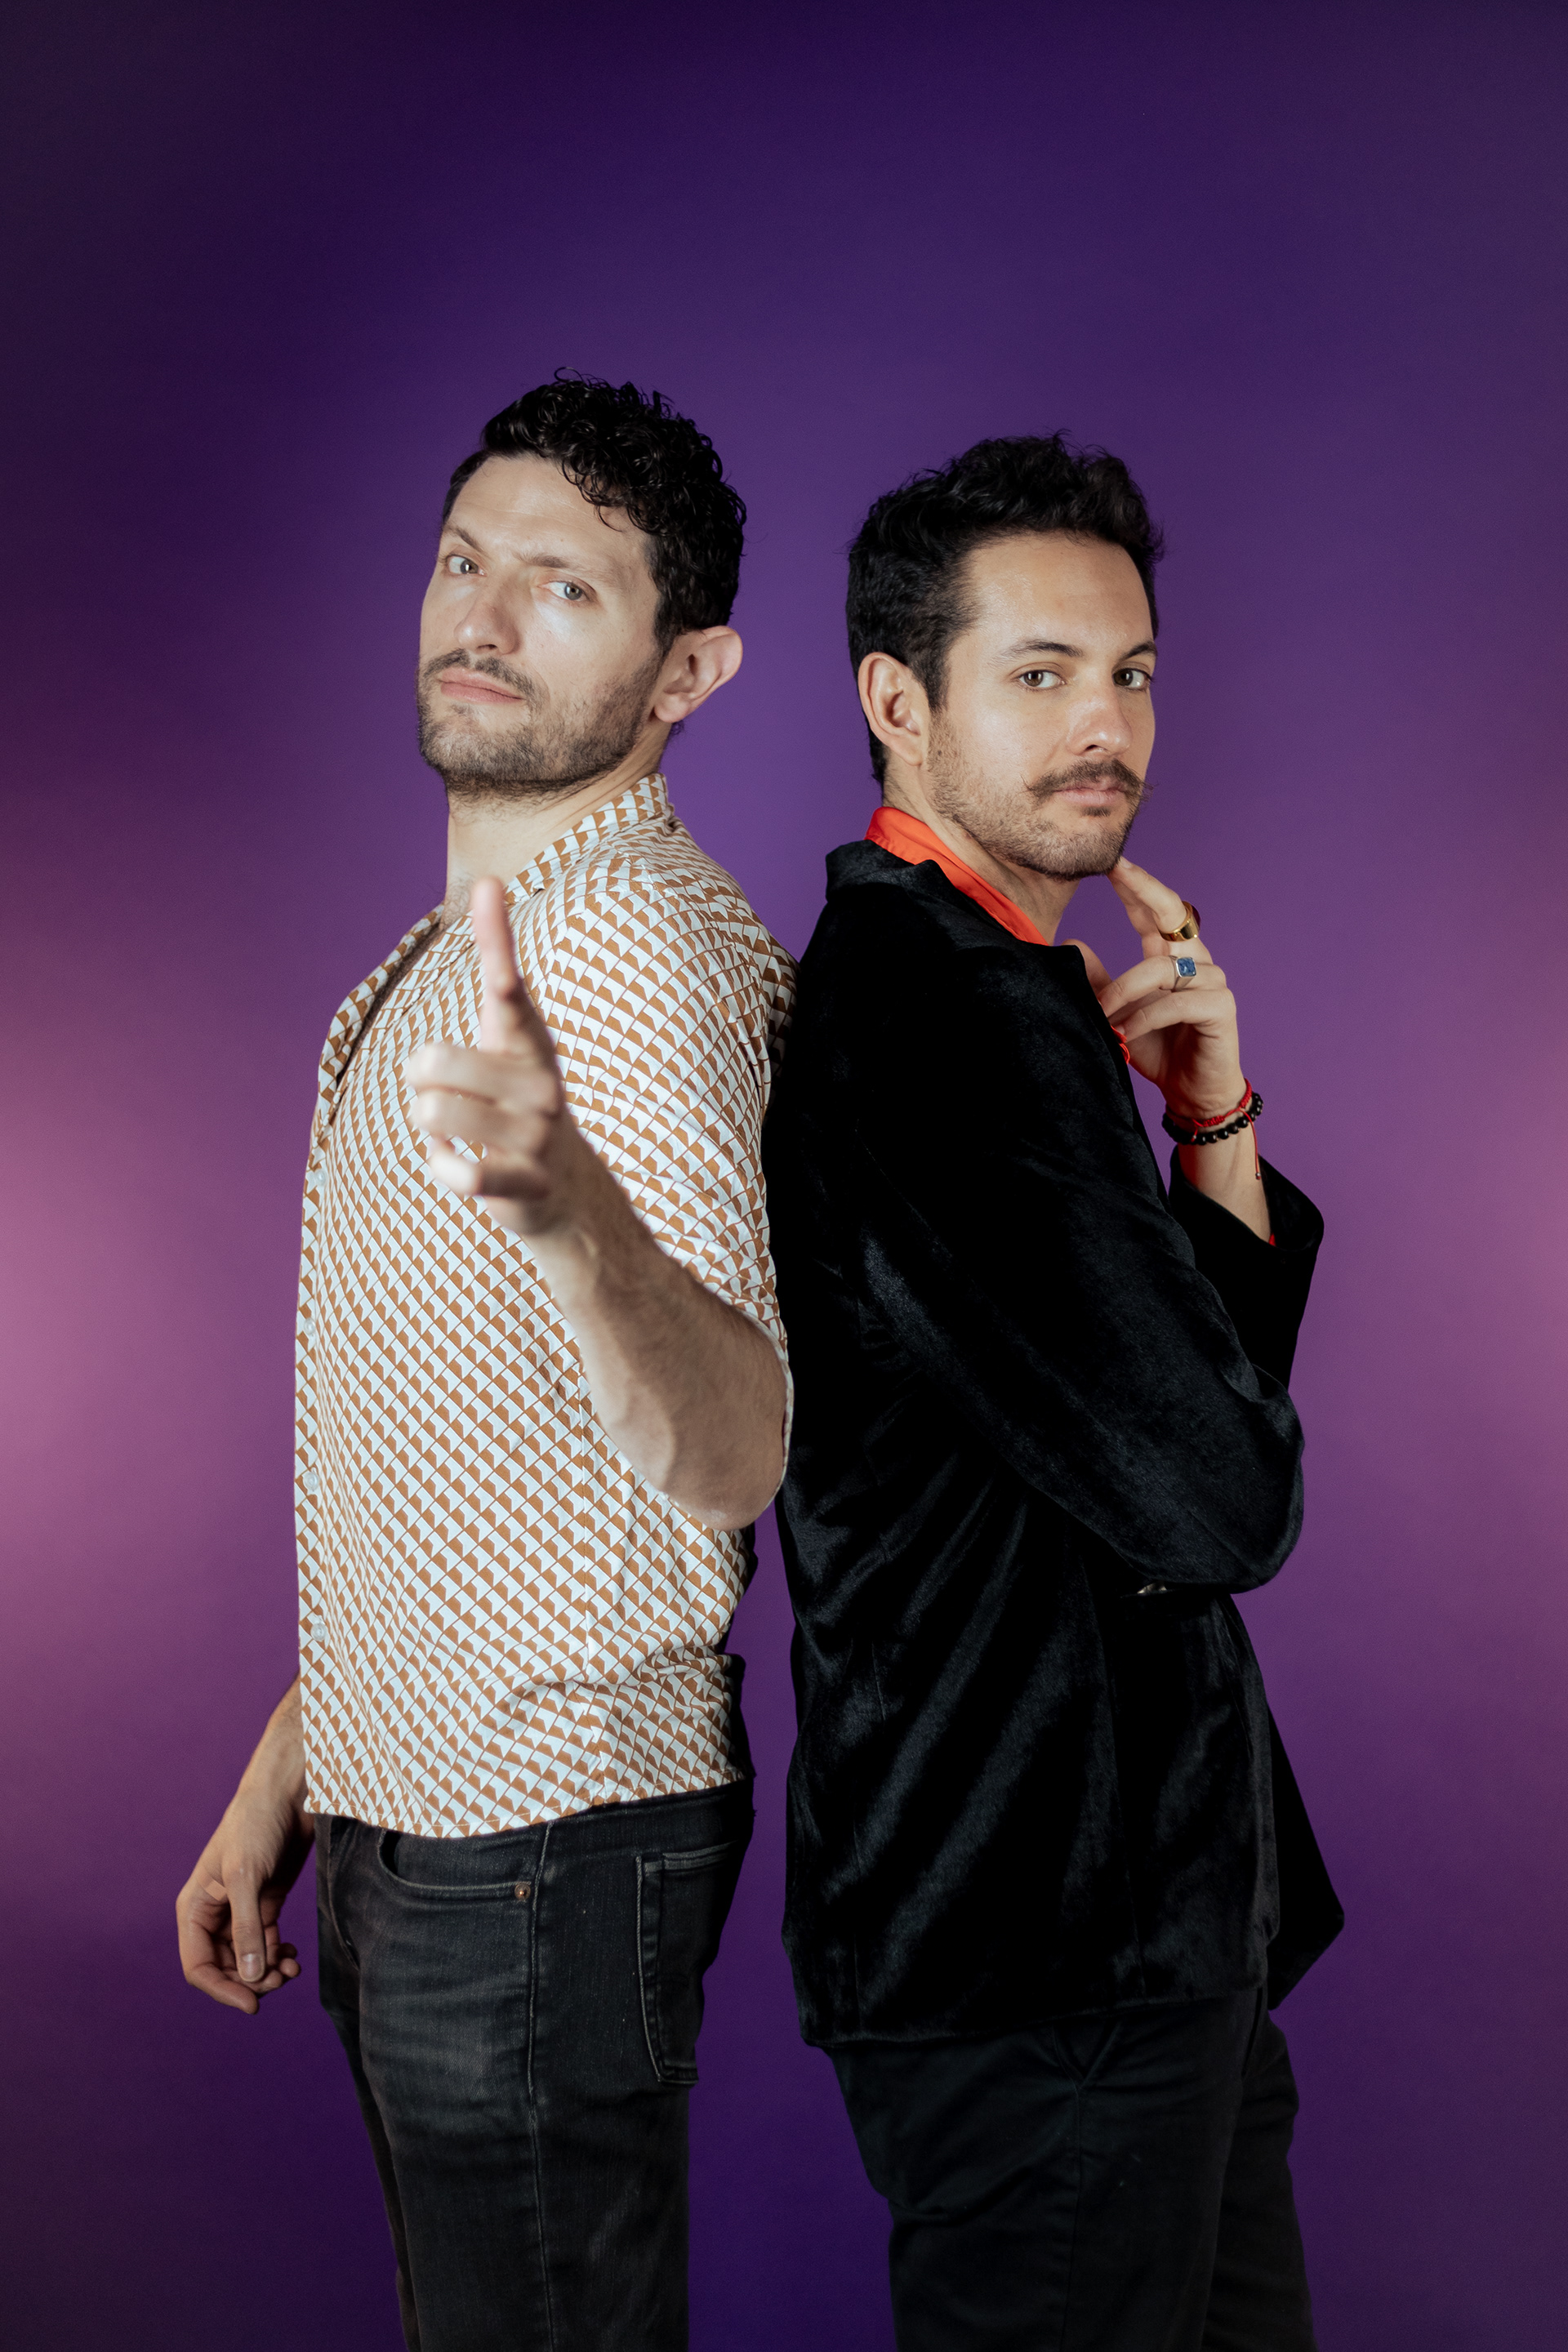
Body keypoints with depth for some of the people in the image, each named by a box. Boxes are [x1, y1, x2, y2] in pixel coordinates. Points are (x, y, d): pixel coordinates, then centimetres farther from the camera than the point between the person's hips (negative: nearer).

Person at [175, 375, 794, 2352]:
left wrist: (568, 1210, -53)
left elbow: (727, 1455, -34)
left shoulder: (639, 954, -18)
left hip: (544, 1844, -9)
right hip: (416, 1820, 9)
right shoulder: (477, 941, 12)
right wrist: (288, 1769, 16)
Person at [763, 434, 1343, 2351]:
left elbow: (1225, 1384, 13)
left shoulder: (934, 979, 12)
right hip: (1051, 1955, -10)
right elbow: (1223, 1502, -24)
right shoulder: (958, 1009, -21)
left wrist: (1214, 1121, -4)